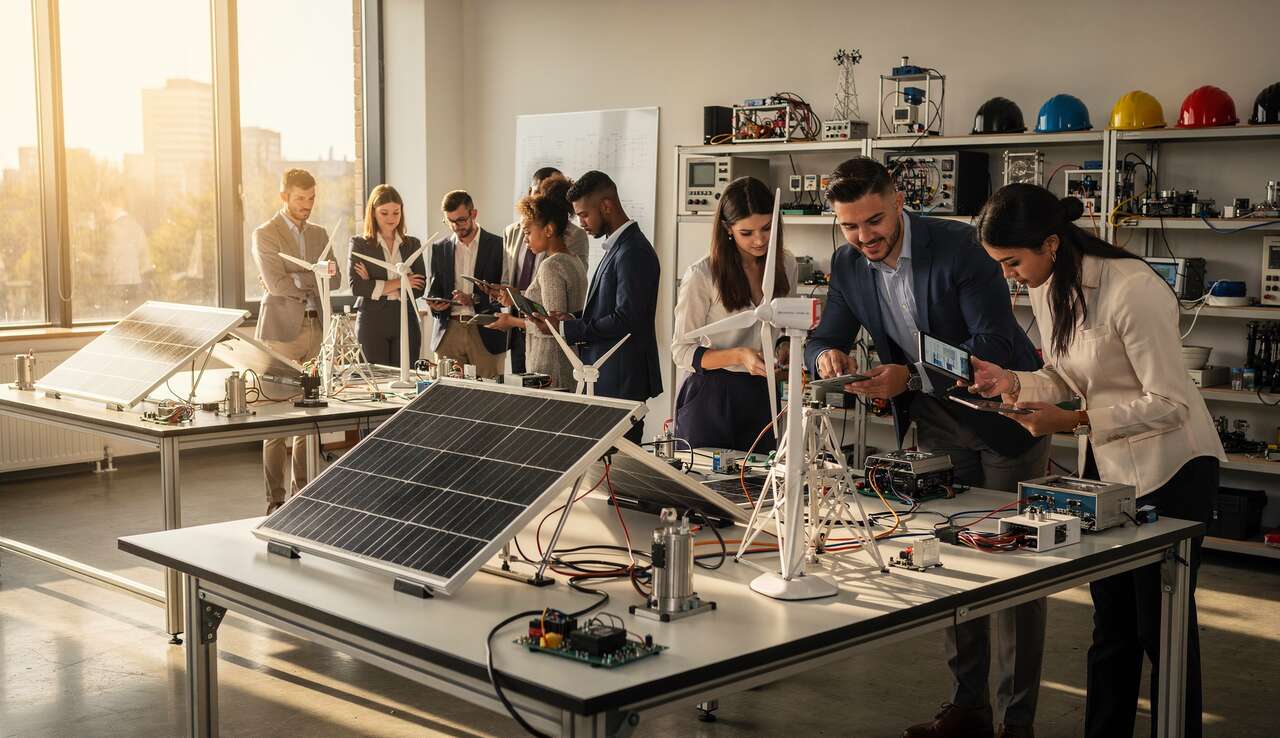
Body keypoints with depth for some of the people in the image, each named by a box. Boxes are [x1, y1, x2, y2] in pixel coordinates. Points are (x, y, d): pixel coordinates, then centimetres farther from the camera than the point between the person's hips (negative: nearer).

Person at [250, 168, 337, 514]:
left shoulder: (319, 234, 16)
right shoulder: (265, 234, -2)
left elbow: (334, 281, 7)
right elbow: (276, 284, -14)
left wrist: (295, 281, -7)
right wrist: (316, 277, -3)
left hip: (314, 330, 6)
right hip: (281, 332, -6)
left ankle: (303, 492, 15)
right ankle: (275, 500, -1)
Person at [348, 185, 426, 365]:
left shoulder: (412, 244, 12)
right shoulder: (359, 244, 5)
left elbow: (419, 288, 2)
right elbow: (356, 287, -7)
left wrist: (375, 285, -6)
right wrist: (398, 283, -9)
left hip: (406, 322, 2)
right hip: (372, 322, -2)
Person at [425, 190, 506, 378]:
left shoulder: (498, 246, 1)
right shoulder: (440, 248, 13)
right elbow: (434, 290, 17)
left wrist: (475, 300, -17)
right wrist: (434, 303, -6)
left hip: (486, 333, -3)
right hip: (449, 332, 3)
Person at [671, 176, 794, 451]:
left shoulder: (786, 265, 3)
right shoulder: (701, 276, -13)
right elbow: (682, 352, -9)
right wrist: (739, 356, -22)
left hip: (762, 395, 4)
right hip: (711, 395, -4)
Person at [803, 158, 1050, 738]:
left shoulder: (957, 246, -24)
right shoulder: (848, 265, -6)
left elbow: (993, 344, -27)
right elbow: (824, 338, 1)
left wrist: (911, 377, -37)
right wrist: (827, 356, -24)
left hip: (1004, 412, -6)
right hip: (935, 422, 6)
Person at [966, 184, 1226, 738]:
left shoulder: (1133, 291, -27)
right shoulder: (1046, 289, -1)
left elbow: (1169, 403, -24)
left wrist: (1075, 421, -29)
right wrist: (1011, 382, -9)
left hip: (1170, 467, -8)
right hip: (1106, 464, 8)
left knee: (1161, 627, 2)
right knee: (1110, 622, 15)